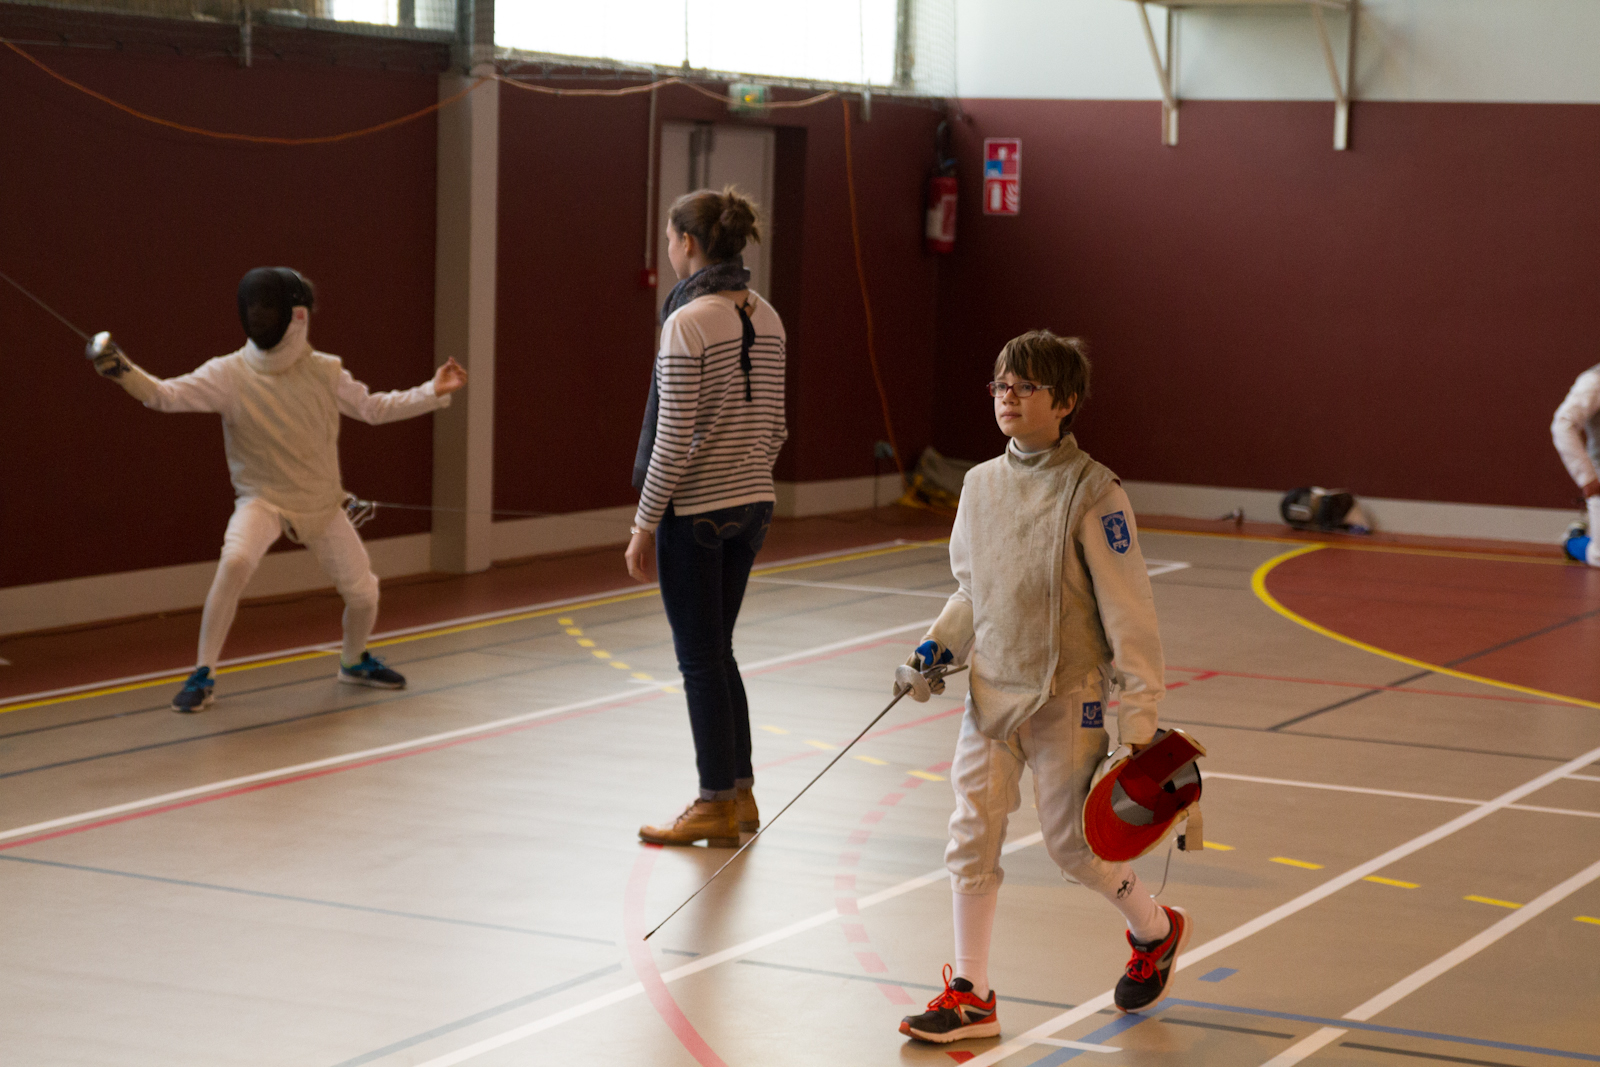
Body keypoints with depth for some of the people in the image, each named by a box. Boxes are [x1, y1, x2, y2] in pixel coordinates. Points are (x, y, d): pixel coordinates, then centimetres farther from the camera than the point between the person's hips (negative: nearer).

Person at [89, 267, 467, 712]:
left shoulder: (324, 371, -9)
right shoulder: (229, 374, -17)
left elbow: (373, 408, 3)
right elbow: (164, 394, -27)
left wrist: (433, 392, -7)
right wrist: (122, 370, -45)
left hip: (321, 505, 3)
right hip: (262, 500, -3)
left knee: (363, 594, 6)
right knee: (234, 563, -33)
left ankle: (354, 661, 40)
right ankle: (204, 675, -20)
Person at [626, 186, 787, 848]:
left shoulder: (689, 321, -17)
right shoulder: (765, 317, 6)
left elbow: (674, 439, -18)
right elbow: (772, 424, 11)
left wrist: (643, 526, -11)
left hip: (695, 509, -8)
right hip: (752, 503, 8)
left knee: (700, 660, 3)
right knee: (716, 652, 18)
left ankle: (716, 807, 11)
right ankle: (740, 794, 23)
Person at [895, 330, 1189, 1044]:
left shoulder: (1092, 495, -14)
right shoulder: (981, 484, 4)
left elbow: (1128, 613, -13)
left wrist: (1137, 722, -15)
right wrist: (941, 645, 1)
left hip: (1066, 699, -5)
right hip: (989, 691, 5)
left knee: (1070, 843, 4)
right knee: (971, 838, 2)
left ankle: (1155, 930, 32)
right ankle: (970, 996, 12)